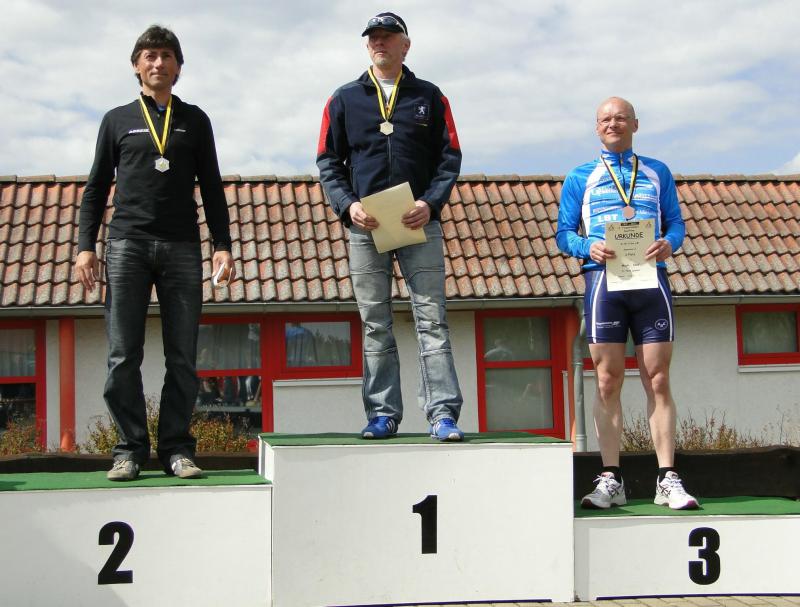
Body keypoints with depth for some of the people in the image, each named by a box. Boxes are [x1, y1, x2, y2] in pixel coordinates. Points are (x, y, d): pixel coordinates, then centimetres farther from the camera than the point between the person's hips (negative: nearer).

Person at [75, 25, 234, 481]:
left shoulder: (194, 120, 15)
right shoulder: (118, 120, 14)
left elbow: (212, 187, 13)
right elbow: (97, 187, 14)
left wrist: (222, 245, 3)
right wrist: (86, 246, 3)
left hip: (182, 247, 0)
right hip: (127, 244, 0)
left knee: (183, 358, -2)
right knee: (123, 357, -4)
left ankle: (177, 448, 3)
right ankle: (131, 448, 1)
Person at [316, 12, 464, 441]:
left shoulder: (430, 97, 12)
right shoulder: (344, 100, 13)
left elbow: (449, 157, 7)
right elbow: (328, 161, 10)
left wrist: (431, 202, -10)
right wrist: (347, 205, -7)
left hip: (420, 225, -1)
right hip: (365, 228, 1)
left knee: (431, 320, -6)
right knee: (375, 326, 3)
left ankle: (442, 413, -8)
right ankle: (383, 414, 8)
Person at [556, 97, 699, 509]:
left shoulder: (657, 172, 18)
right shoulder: (580, 177, 14)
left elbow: (675, 222, 13)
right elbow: (564, 232, 8)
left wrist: (669, 243, -10)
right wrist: (589, 247, -13)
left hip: (650, 279, 1)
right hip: (603, 278, -1)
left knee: (658, 380, -2)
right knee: (608, 382, -2)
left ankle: (667, 479, -1)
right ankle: (610, 480, 0)